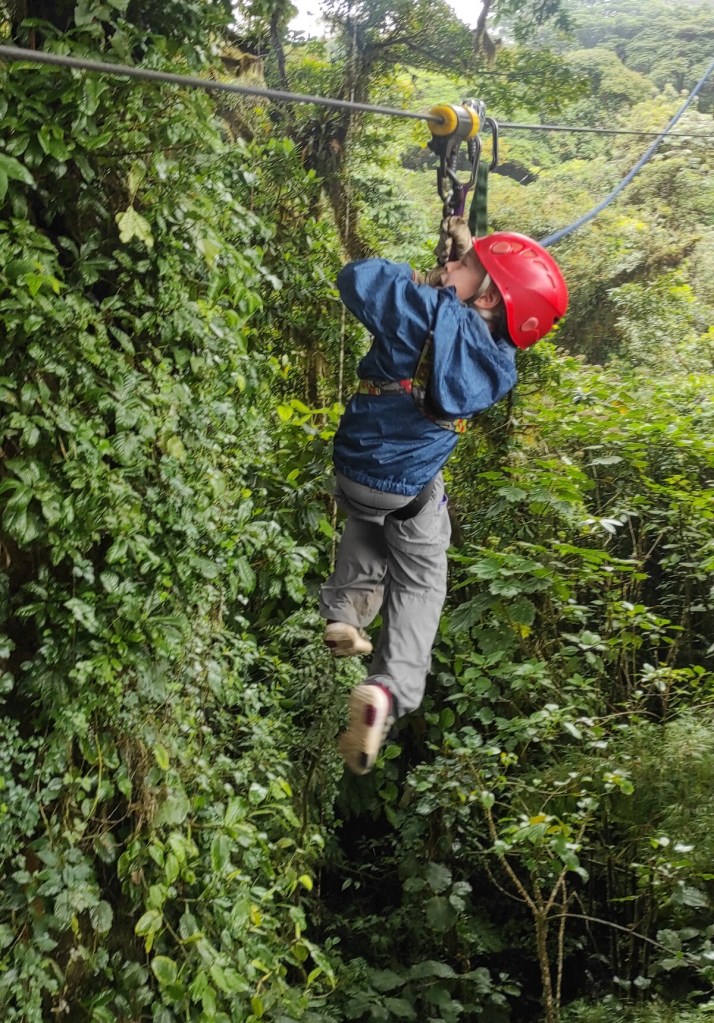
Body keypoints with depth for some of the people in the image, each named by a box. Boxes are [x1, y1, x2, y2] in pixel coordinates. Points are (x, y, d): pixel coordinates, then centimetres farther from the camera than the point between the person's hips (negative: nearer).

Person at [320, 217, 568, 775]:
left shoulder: (434, 312, -26)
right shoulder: (500, 364, -12)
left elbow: (356, 277, -14)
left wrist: (420, 281, 0)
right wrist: (471, 249, 13)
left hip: (353, 466, 0)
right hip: (414, 490, 0)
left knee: (370, 518, 34)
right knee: (420, 584, 12)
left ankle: (345, 611, 23)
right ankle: (392, 687, -10)